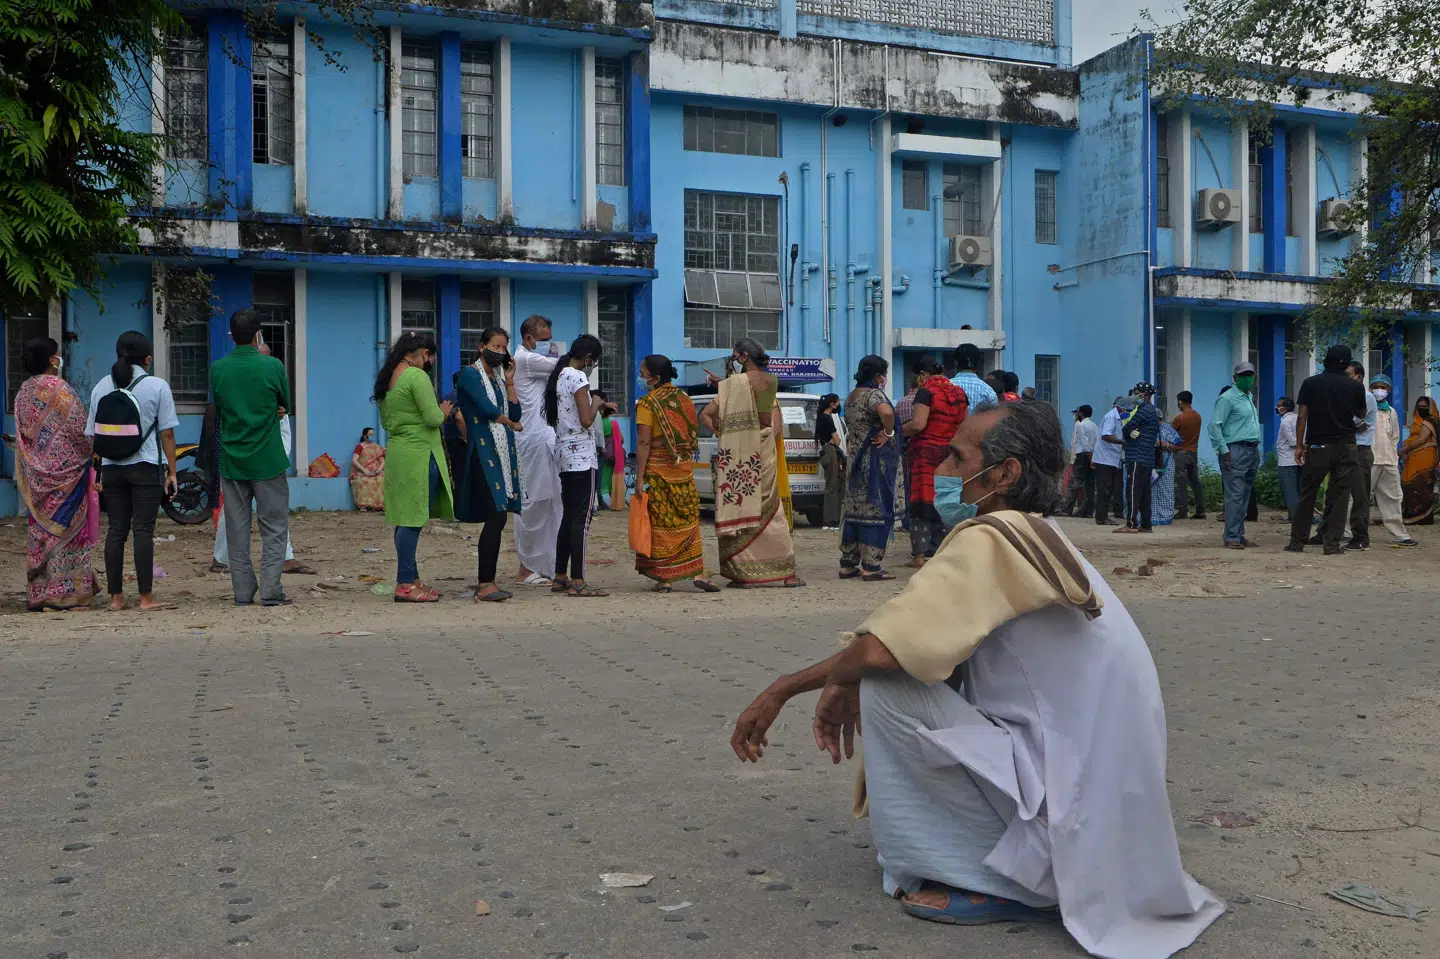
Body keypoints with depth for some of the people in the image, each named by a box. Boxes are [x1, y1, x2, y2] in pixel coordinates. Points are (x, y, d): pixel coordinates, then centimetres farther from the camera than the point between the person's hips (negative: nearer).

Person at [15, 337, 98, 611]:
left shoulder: (24, 391, 8)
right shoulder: (59, 389, -13)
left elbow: (21, 433, 12)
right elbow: (79, 429, -14)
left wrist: (26, 470, 19)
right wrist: (90, 454, 2)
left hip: (35, 474, 7)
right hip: (63, 469, -7)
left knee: (39, 528, 11)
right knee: (65, 527, -3)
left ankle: (37, 593, 14)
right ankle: (63, 592, -3)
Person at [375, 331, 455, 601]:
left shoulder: (386, 378, 13)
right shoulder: (417, 376, -14)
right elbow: (433, 418, -17)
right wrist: (444, 411, 3)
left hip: (397, 452, 9)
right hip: (419, 454, -9)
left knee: (406, 518, 12)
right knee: (413, 520, -6)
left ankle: (411, 579, 19)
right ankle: (405, 585, -4)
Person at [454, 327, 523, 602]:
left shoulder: (498, 377, 20)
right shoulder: (470, 375, -3)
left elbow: (515, 412, 12)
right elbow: (487, 409, -12)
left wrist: (509, 381, 7)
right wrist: (512, 424, 4)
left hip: (503, 453, 8)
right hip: (483, 453, -8)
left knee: (496, 518, 5)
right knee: (496, 517, -16)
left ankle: (485, 580, 11)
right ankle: (485, 585, -15)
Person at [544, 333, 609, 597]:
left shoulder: (558, 375, 15)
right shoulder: (578, 377, -12)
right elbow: (586, 420, -17)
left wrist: (599, 405, 21)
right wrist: (596, 403, 1)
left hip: (564, 455, 9)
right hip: (581, 455, -9)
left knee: (568, 517, 14)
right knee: (582, 518, -8)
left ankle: (560, 577, 17)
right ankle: (577, 582, -10)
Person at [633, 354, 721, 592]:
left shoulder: (647, 404, -10)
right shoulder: (684, 400, 8)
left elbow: (644, 443, -15)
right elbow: (693, 436, 12)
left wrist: (640, 477, -14)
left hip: (657, 468, -5)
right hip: (683, 468, 5)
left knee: (660, 521, 1)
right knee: (688, 520, 8)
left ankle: (664, 578, 3)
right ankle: (697, 573, 2)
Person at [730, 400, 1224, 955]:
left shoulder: (992, 538, -19)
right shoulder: (1033, 539, 11)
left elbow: (881, 651, -27)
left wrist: (784, 688, -8)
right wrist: (844, 684, 4)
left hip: (1071, 812, -10)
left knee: (887, 690, -15)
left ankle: (1004, 882, -3)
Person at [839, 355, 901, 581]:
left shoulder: (851, 397, 15)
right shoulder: (873, 394, -13)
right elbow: (887, 412, -35)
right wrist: (887, 433, -19)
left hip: (855, 460, 9)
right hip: (875, 462, -9)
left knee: (855, 509, 11)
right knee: (875, 510, -5)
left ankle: (848, 564, 14)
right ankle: (871, 566, -5)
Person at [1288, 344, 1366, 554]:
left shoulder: (1311, 383, 0)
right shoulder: (1355, 386, 1)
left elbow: (1302, 416, -3)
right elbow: (1361, 414, 15)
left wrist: (1299, 445, 1)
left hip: (1317, 445, 0)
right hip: (1345, 446, 0)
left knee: (1307, 494, 7)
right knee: (1340, 494, 3)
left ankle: (1297, 542, 10)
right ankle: (1332, 544, 0)